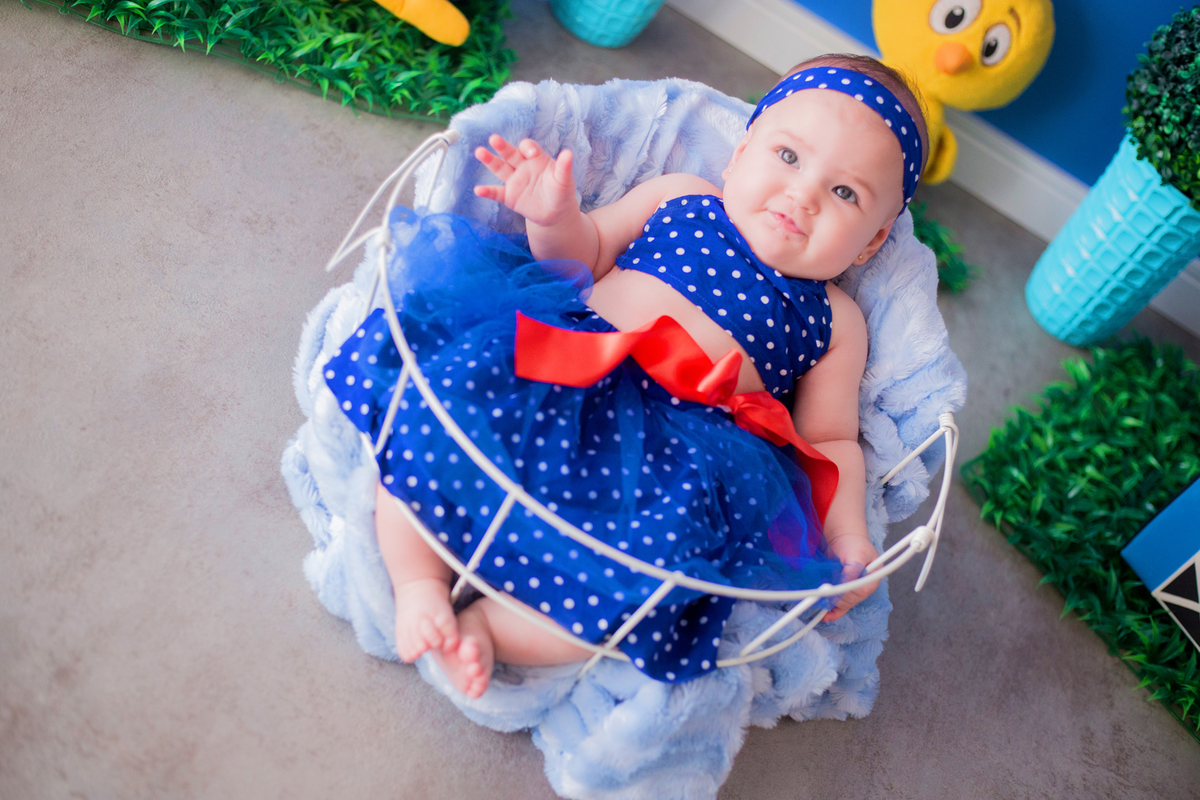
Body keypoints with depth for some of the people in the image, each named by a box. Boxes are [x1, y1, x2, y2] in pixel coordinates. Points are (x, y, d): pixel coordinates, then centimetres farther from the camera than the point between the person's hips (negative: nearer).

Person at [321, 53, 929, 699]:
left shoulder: (834, 324, 18)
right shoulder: (679, 201, 20)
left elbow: (829, 441, 19)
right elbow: (584, 255, 23)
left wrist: (848, 535, 3)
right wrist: (554, 219, 0)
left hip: (677, 449, -1)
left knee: (665, 546, -34)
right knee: (431, 398, -27)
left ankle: (484, 627, -17)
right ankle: (420, 585, -12)